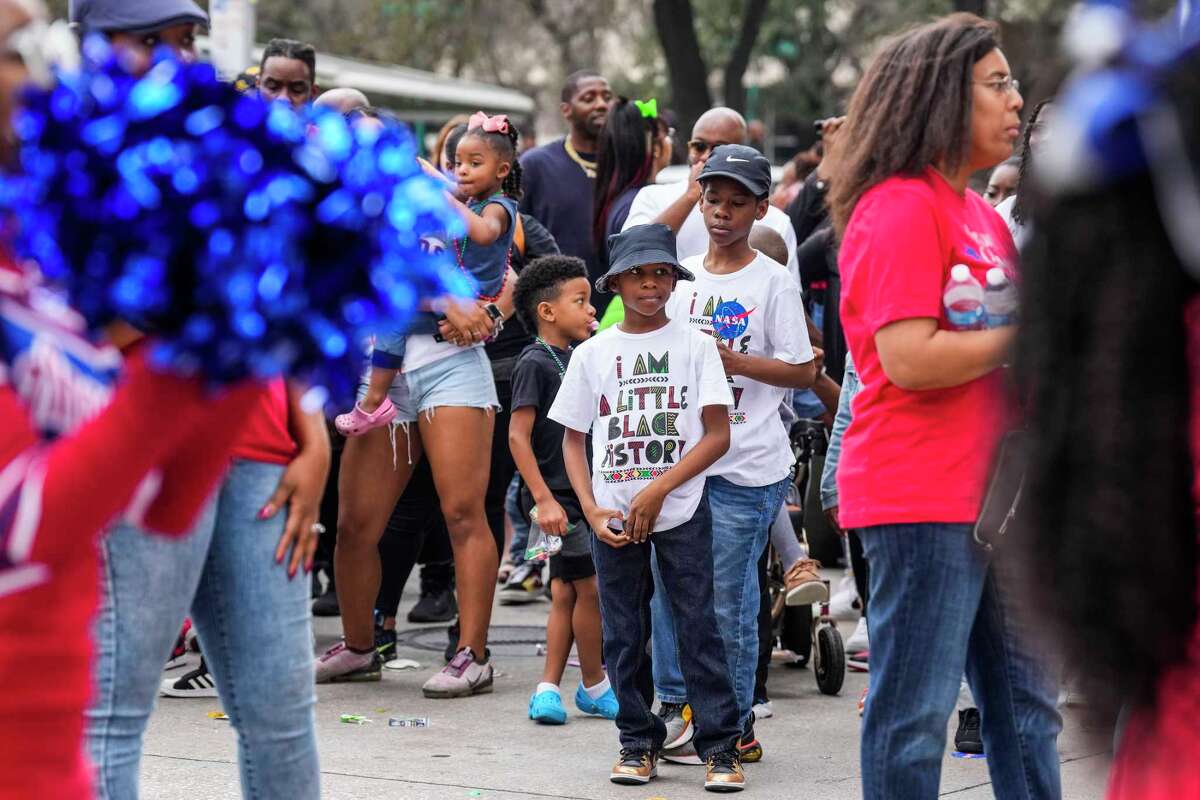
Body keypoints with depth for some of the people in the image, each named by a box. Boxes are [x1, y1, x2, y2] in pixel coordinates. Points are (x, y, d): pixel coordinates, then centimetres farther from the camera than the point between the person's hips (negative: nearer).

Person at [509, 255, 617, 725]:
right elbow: (518, 435, -18)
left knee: (566, 593, 8)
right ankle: (594, 686, 7)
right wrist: (543, 499, -22)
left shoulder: (577, 359, 12)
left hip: (582, 492, 9)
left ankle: (549, 688, 11)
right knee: (592, 585, -6)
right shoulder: (535, 363, -13)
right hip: (554, 496, -9)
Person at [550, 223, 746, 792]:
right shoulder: (592, 353, 7)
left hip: (682, 510, -2)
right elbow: (574, 440, 10)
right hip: (612, 516, 2)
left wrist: (657, 491, -11)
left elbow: (718, 434, -3)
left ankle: (720, 745, -1)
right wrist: (591, 510, -4)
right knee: (624, 634, 5)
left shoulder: (695, 346, 1)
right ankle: (639, 742, 15)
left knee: (698, 626, -5)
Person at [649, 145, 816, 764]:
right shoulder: (682, 277, 12)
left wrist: (735, 362, -17)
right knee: (668, 588, 4)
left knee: (727, 600, -3)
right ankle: (675, 707, 14)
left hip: (746, 466, -5)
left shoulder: (772, 282, -4)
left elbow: (803, 371, -6)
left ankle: (735, 724, 7)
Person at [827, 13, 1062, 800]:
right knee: (916, 712, -3)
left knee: (1025, 700, 13)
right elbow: (907, 359, -22)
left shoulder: (979, 213, 15)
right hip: (922, 498, -10)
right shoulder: (899, 210, -13)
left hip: (992, 492, 10)